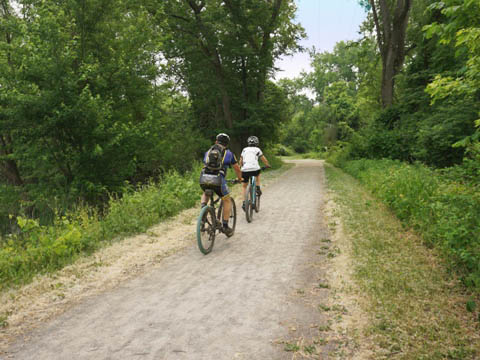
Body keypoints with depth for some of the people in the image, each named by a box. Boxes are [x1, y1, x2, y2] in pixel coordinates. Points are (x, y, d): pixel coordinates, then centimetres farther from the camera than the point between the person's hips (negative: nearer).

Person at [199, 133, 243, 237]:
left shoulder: (208, 152, 26)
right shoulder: (229, 153, 18)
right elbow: (237, 169, 27)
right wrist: (239, 179, 48)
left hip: (204, 179, 3)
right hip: (218, 179, -3)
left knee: (205, 194, 37)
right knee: (227, 200, 19)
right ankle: (225, 227, 18)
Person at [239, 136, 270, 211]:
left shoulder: (244, 150, 20)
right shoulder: (257, 149, 14)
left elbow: (241, 161, 23)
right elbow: (264, 160, 19)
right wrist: (268, 165, 37)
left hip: (245, 170, 1)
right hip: (255, 169, -1)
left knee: (244, 186, 20)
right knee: (258, 174, 37)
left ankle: (244, 203, 10)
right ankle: (258, 188, 22)